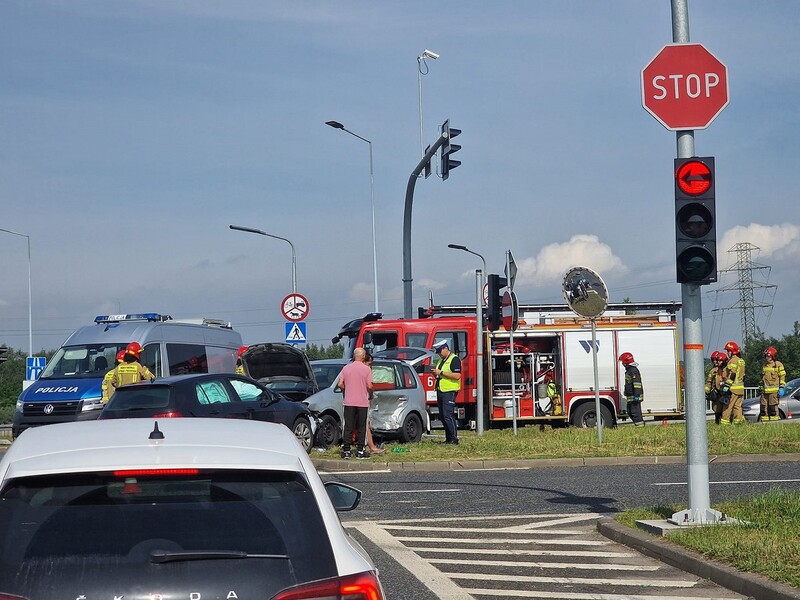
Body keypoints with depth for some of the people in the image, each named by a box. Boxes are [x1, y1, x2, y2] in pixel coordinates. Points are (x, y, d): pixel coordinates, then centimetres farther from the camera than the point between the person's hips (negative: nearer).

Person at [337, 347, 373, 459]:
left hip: (348, 402, 2)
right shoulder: (367, 369, -6)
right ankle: (360, 451, 5)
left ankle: (346, 450, 4)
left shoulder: (346, 368, 3)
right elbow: (369, 386, -10)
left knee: (348, 427, 5)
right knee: (361, 428, 5)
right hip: (362, 402, -2)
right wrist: (370, 395, 9)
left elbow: (340, 384, 1)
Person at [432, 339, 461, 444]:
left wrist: (441, 372, -18)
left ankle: (454, 439, -11)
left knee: (448, 415, -14)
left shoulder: (454, 359, -8)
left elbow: (457, 376, -19)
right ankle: (448, 438, 11)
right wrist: (435, 373, 6)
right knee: (442, 416, 7)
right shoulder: (440, 361, 20)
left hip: (449, 392, -9)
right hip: (440, 391, 9)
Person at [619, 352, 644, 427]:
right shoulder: (629, 370, 19)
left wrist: (636, 395, -25)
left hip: (634, 396, -11)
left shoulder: (634, 370, -14)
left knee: (635, 412, -10)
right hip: (630, 397, 11)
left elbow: (637, 383, -21)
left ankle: (639, 425, -8)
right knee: (630, 412, 14)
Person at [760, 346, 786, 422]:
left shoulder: (778, 365, -1)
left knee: (773, 406, -9)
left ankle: (775, 420, -6)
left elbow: (782, 377, -3)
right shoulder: (764, 365, 19)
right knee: (764, 406, 5)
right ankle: (764, 420, 9)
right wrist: (761, 387, 23)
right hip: (765, 390, 7)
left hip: (774, 390, -6)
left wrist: (782, 388, -10)